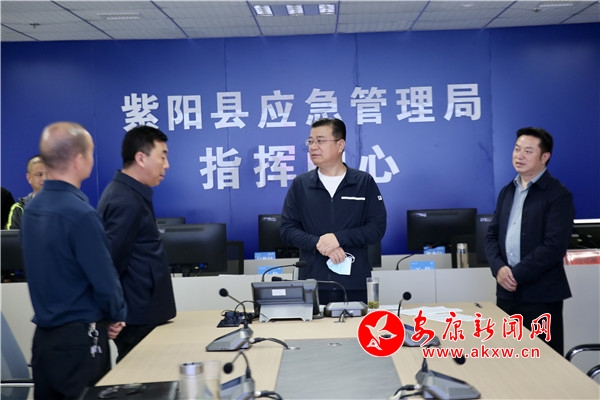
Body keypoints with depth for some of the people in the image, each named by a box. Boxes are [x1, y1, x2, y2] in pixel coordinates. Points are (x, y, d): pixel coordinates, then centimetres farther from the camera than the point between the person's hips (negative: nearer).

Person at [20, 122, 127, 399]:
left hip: (44, 335, 8)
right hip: (79, 338, -8)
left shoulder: (32, 208, 4)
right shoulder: (80, 213, -21)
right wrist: (117, 316, 1)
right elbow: (104, 279, -18)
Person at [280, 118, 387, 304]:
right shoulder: (299, 184, 6)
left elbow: (377, 227, -1)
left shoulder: (365, 182, 3)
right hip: (312, 284, 1)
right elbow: (287, 229, 2)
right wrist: (319, 243, -14)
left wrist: (339, 237, -15)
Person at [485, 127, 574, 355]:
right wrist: (499, 268, -8)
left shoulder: (558, 195, -8)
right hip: (507, 291, 6)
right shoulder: (507, 191, 14)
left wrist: (517, 274, -17)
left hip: (541, 295, -6)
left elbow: (554, 246, -17)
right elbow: (492, 235, 11)